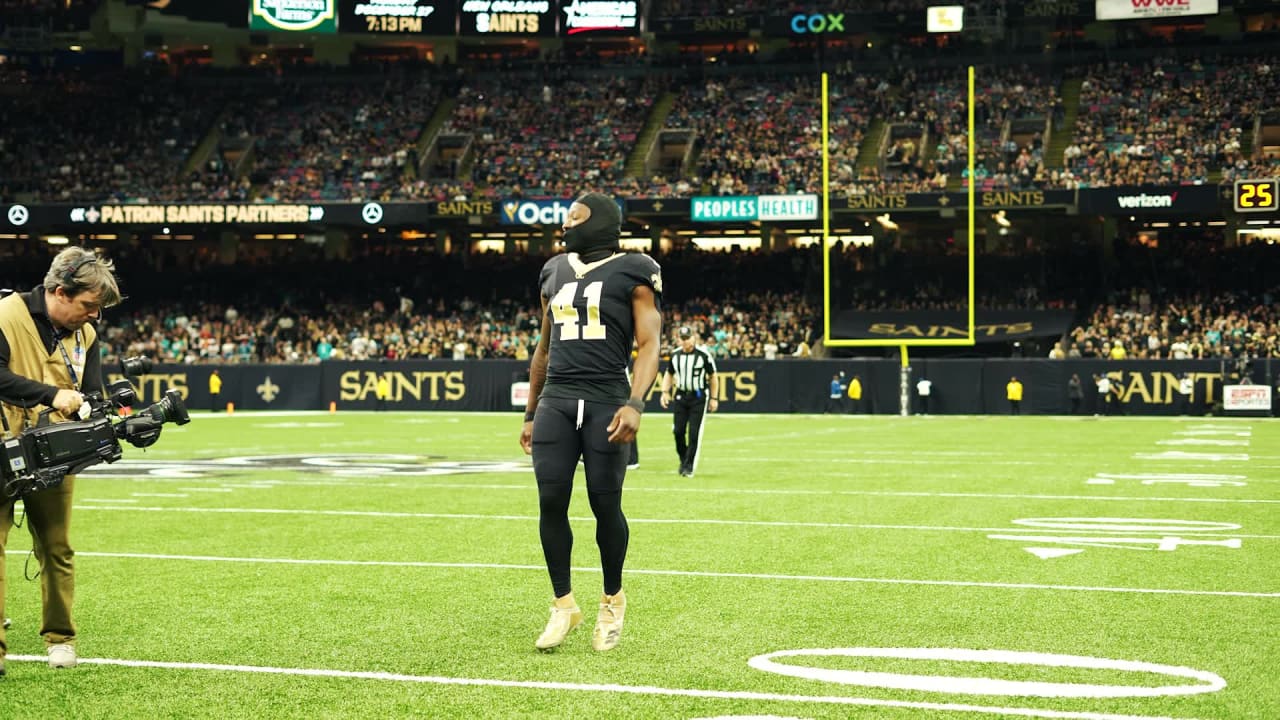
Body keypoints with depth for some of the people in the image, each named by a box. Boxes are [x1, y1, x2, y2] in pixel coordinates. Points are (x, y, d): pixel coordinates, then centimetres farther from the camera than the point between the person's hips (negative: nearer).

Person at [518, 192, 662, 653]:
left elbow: (649, 345, -7)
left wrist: (635, 404, -21)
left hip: (606, 401, -4)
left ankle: (612, 602, 20)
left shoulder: (632, 273, 0)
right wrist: (531, 413, 22)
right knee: (551, 502, -3)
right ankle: (563, 606, 10)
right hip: (556, 399, 5)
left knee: (605, 505, -1)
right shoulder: (555, 273, 17)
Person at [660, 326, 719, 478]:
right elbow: (669, 374, 17)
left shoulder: (703, 355, -9)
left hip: (699, 397, -4)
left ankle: (689, 465, 1)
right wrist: (665, 392, 4)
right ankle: (683, 460, 22)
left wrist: (714, 398, -2)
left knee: (694, 432, -7)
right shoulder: (675, 355, 4)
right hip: (680, 396, 4)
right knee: (678, 431, 1)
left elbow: (713, 377, -1)